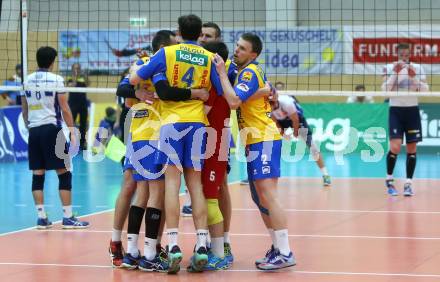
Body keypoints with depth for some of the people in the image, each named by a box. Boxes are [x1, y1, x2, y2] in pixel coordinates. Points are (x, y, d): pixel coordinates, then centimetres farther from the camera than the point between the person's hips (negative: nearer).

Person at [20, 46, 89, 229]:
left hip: (34, 130, 5)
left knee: (38, 175, 6)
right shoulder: (56, 80, -6)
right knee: (64, 174, 0)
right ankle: (68, 217, -2)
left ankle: (41, 217, 5)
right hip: (52, 129, -5)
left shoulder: (28, 81, 8)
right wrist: (72, 132, -2)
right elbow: (64, 109, -7)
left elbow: (24, 111, 14)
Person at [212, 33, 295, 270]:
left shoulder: (250, 72, -13)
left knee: (267, 196, -15)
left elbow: (234, 101, -25)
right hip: (255, 141, 10)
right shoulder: (244, 71, 15)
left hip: (264, 139, -10)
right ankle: (277, 248, 17)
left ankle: (285, 253, -17)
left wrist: (222, 72, -18)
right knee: (260, 198, 12)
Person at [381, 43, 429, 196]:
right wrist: (395, 73, -17)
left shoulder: (417, 68, 2)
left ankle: (408, 183, 11)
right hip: (396, 110, -2)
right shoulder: (389, 68, -1)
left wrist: (414, 77, -16)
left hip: (412, 110, 2)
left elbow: (425, 90, -2)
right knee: (395, 147, -13)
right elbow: (385, 89, -10)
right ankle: (389, 180, 6)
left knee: (412, 149, 3)